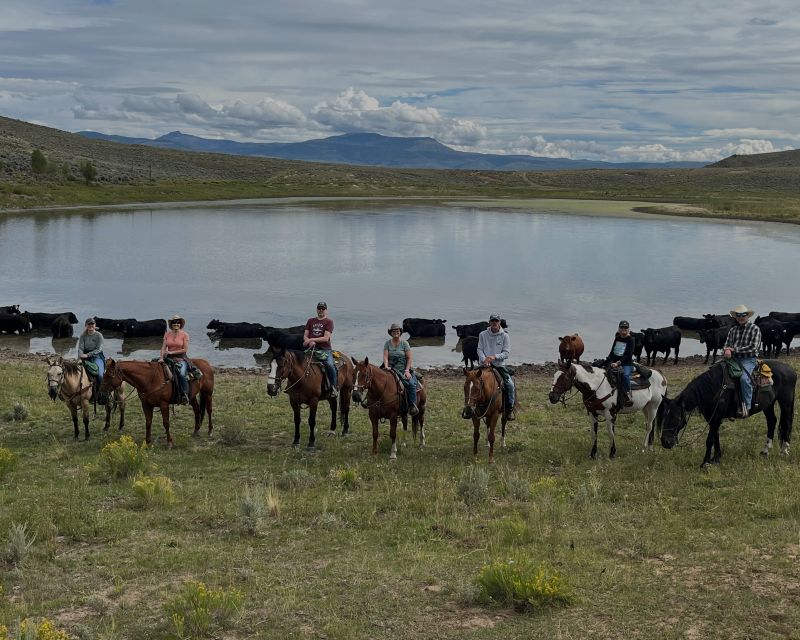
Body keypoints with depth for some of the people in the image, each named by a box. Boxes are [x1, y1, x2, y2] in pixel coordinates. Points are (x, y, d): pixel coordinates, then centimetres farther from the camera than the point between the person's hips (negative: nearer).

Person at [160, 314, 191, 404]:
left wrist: (171, 352, -11)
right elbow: (163, 347, 4)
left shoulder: (184, 335, 0)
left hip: (181, 359, -4)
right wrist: (161, 358, -14)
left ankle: (185, 396, -23)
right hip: (169, 359, 4)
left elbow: (185, 350, -7)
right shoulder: (167, 334, 10)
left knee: (182, 374, -31)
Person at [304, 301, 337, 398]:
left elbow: (326, 338, -7)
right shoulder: (311, 321, 18)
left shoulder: (329, 322, 4)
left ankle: (334, 387, -12)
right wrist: (310, 342, -10)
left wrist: (311, 339, -13)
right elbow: (305, 336, 12)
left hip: (325, 349, -4)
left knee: (330, 365, -30)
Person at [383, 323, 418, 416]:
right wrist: (386, 366, -20)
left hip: (404, 369, -2)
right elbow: (385, 356, -1)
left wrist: (407, 371, -12)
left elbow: (410, 358, 0)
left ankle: (413, 407, -18)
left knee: (411, 384, -24)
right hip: (391, 369, 2)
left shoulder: (404, 343, 3)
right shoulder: (387, 343, 7)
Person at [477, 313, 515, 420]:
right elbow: (479, 349, 2)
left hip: (499, 365, -1)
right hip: (485, 365, 1)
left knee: (510, 384, -18)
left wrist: (494, 357, -19)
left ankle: (510, 408, -5)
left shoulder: (505, 336, 1)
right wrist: (484, 359, -18)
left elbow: (506, 353, -4)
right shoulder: (483, 335, 4)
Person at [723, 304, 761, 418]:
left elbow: (753, 347, -10)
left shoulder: (755, 329, -1)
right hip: (733, 358, 6)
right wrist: (726, 350, -12)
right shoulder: (733, 329, 16)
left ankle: (746, 407, -27)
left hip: (748, 359, -6)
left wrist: (734, 349, -11)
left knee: (744, 378, -33)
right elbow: (726, 344, 14)